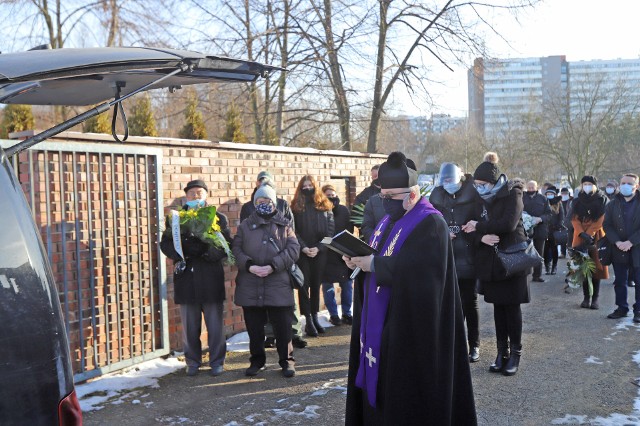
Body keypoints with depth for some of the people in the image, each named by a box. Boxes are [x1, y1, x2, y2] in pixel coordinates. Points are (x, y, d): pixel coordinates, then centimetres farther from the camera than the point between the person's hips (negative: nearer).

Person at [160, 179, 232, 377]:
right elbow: (165, 243, 2)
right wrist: (181, 253, -17)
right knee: (189, 326, 8)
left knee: (215, 325, 4)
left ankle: (217, 361, 16)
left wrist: (209, 252, -20)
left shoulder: (219, 218, 5)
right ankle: (192, 362, 21)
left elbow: (227, 245, -3)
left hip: (211, 279, -1)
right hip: (186, 278, 1)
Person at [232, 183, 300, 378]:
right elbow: (236, 249, 2)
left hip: (278, 284, -1)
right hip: (250, 285, 2)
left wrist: (272, 266, -14)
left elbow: (293, 249, -3)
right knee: (254, 326, 10)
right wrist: (249, 266, -15)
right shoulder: (246, 225, 11)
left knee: (283, 326, 2)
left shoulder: (284, 225, 7)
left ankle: (286, 360, 17)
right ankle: (257, 360, 25)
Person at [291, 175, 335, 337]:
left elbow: (330, 230, 0)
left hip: (320, 252, 2)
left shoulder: (325, 206, 6)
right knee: (304, 285, -1)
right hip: (302, 252, -1)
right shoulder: (296, 207, 3)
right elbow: (293, 231, -3)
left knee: (316, 285, 8)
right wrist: (303, 247, -15)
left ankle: (314, 317, 18)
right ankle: (308, 321, 2)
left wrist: (319, 248, -10)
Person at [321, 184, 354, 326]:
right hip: (326, 254, -3)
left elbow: (350, 230, 5)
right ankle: (333, 315, 16)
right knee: (328, 286, 5)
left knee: (347, 284, 6)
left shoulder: (344, 210, 5)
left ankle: (347, 314, 17)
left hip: (343, 254, 3)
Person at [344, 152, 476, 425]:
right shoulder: (389, 221, 14)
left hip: (411, 330, -8)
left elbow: (418, 271, -26)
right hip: (380, 325, 9)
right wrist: (359, 260, -7)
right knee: (379, 389, 14)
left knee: (405, 398, 0)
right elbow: (378, 260, 14)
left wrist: (374, 264, -21)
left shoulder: (431, 224, -14)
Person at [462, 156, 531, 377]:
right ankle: (502, 352, 18)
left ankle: (515, 354, 11)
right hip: (491, 261, 5)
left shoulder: (512, 195, -8)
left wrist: (479, 227, -14)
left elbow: (509, 224, -23)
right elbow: (473, 228, 5)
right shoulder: (482, 199, 9)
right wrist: (482, 237, -18)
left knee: (512, 307, 0)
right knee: (498, 306, 9)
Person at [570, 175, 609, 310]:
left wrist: (589, 233, -16)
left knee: (596, 267, -3)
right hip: (580, 237, 2)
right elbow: (574, 219, 1)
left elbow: (601, 219, -7)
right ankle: (586, 297, 7)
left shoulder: (603, 200, 4)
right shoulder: (577, 201, 11)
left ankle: (595, 298, 1)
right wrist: (582, 233, -15)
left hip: (597, 237, -2)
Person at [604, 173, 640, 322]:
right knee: (619, 281, 10)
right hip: (618, 250, 3)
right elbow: (607, 225, 2)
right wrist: (617, 242, -12)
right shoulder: (612, 204, 7)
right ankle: (622, 308, 20)